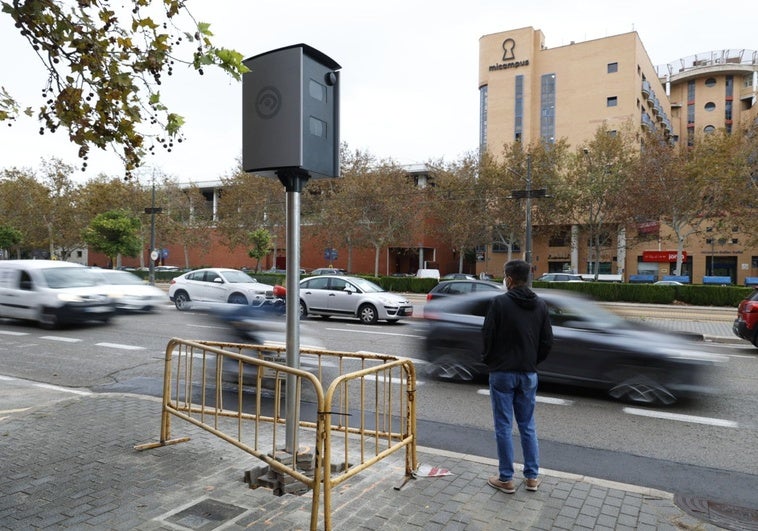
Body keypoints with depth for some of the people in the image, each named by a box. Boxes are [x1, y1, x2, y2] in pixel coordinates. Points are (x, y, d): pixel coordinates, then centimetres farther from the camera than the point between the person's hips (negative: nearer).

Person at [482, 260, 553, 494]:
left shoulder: (499, 302, -13)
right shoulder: (540, 305, 2)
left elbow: (487, 335, -12)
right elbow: (547, 341, 4)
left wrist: (487, 360, 5)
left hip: (502, 372, -5)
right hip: (528, 374, 5)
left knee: (504, 427, 4)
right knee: (528, 425, 15)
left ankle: (506, 479, 13)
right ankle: (532, 476, 23)